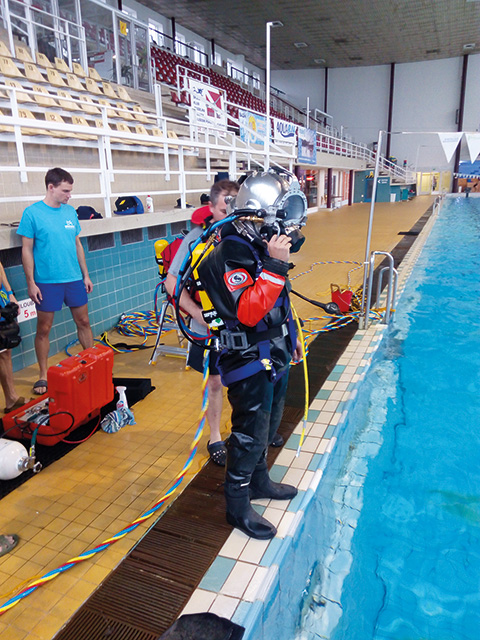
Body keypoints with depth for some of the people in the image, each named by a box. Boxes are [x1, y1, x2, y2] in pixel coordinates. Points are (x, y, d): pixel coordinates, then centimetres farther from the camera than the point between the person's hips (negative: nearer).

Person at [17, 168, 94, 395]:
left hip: (74, 279, 4)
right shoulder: (32, 213, -7)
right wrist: (31, 283, -9)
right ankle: (43, 375, 19)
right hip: (47, 282, -4)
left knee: (83, 322, 11)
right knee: (43, 329, 5)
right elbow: (27, 250, -6)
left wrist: (86, 275, 11)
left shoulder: (70, 212, 6)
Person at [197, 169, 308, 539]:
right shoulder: (231, 255, -23)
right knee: (250, 435, 4)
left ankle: (259, 481, 45)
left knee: (267, 425, 23)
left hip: (275, 357, 9)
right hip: (250, 363, -9)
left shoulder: (262, 247, 5)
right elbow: (248, 311, -34)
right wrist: (274, 265, -32)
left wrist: (291, 341, 24)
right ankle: (238, 506, 24)